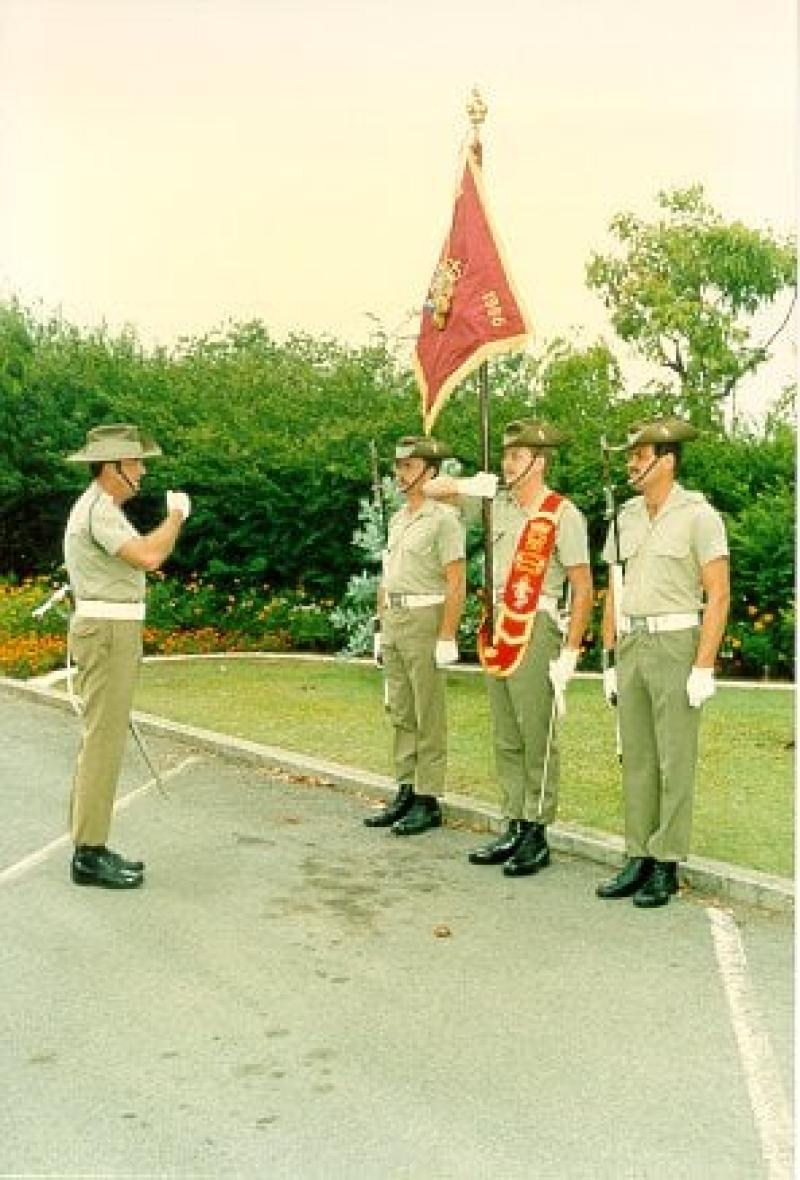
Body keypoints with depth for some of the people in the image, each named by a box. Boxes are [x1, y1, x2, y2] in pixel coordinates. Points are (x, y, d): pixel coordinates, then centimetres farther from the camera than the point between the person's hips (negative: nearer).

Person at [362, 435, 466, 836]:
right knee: (401, 713, 12)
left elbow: (456, 584, -14)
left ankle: (429, 800, 4)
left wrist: (446, 638, -19)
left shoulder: (443, 518, -9)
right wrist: (382, 627, 17)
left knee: (428, 717, -2)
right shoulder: (396, 520, 17)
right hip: (393, 620, 8)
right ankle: (406, 792, 20)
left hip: (425, 619, -8)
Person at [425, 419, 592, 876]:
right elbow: (432, 489, 18)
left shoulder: (563, 514, -7)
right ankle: (513, 828, 21)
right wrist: (465, 484, -3)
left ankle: (537, 834, 9)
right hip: (497, 632, 7)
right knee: (506, 740, 12)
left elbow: (583, 588, -9)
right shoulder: (498, 504, 11)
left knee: (538, 740, 0)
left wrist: (570, 652, -14)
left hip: (536, 633, -7)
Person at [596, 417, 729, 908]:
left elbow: (719, 596, -11)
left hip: (677, 646, -6)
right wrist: (611, 660, 12)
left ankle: (667, 865, 8)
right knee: (637, 757, 9)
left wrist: (703, 668, -16)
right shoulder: (626, 517, 11)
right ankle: (639, 858, 17)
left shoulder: (698, 515, -7)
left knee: (675, 760, -1)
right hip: (631, 647, 6)